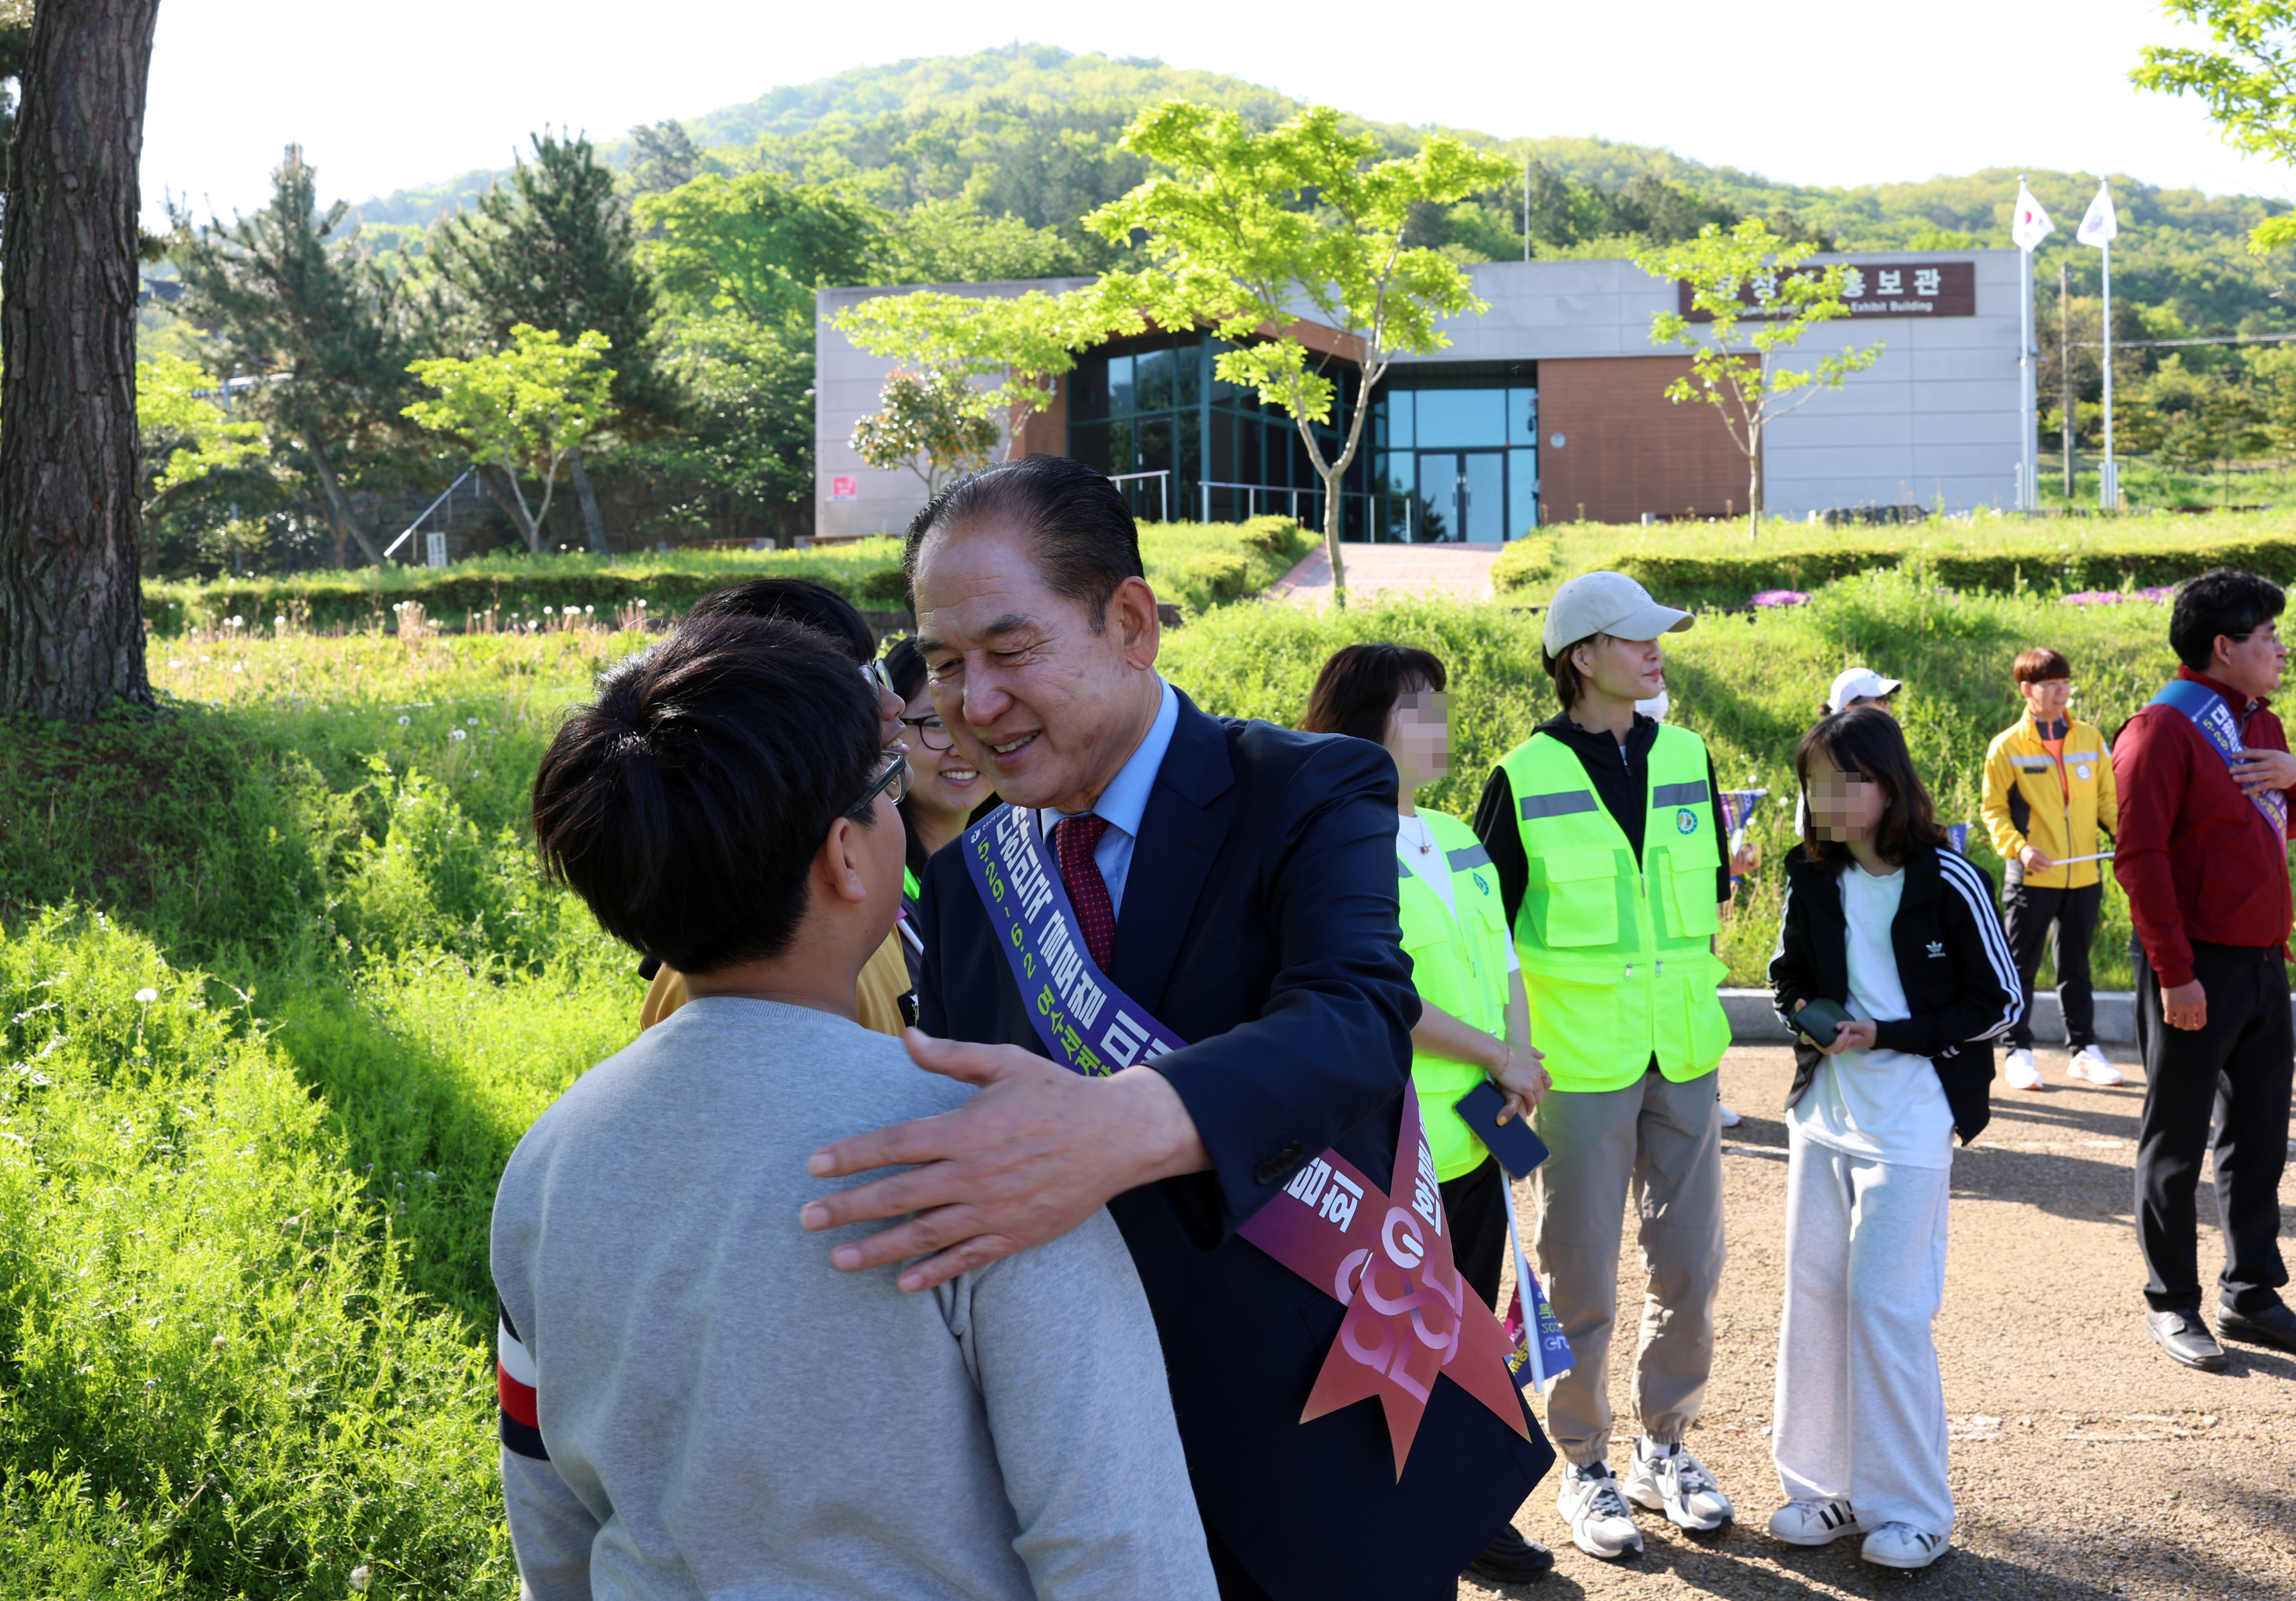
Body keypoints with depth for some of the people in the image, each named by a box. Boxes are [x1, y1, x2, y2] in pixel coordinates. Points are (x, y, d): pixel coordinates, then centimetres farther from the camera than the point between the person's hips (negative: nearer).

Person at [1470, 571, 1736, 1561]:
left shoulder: (1686, 758, 7)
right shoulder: (1525, 779, -7)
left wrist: (1689, 985, 11)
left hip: (1682, 1055, 5)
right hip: (1577, 1064, -4)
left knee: (1690, 1265, 10)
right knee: (1579, 1275, 3)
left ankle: (1665, 1447, 27)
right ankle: (1584, 1469, 18)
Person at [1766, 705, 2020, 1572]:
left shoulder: (1946, 881, -12)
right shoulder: (1812, 879, 2)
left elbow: (2000, 1001, -8)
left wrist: (1888, 1035, -16)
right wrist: (1803, 1014, -6)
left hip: (1908, 1121, -5)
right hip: (1823, 1112, 6)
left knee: (1886, 1304, -5)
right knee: (1814, 1296, 8)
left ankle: (1910, 1506, 9)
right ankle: (1827, 1486, 21)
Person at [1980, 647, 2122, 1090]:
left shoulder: (2090, 739, 5)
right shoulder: (2007, 747, -5)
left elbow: (2107, 798, 10)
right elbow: (1993, 810, -2)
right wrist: (2018, 847, -18)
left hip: (2084, 876, 3)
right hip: (2032, 878, -3)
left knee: (2075, 967, 13)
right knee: (2021, 968, 3)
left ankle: (2084, 1049, 20)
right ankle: (2019, 1053, 11)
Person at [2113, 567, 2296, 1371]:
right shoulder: (2164, 729, -12)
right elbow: (2140, 855, -17)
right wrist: (2174, 972, -20)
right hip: (2198, 973, -8)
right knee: (2175, 1144, 3)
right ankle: (2171, 1305, 12)